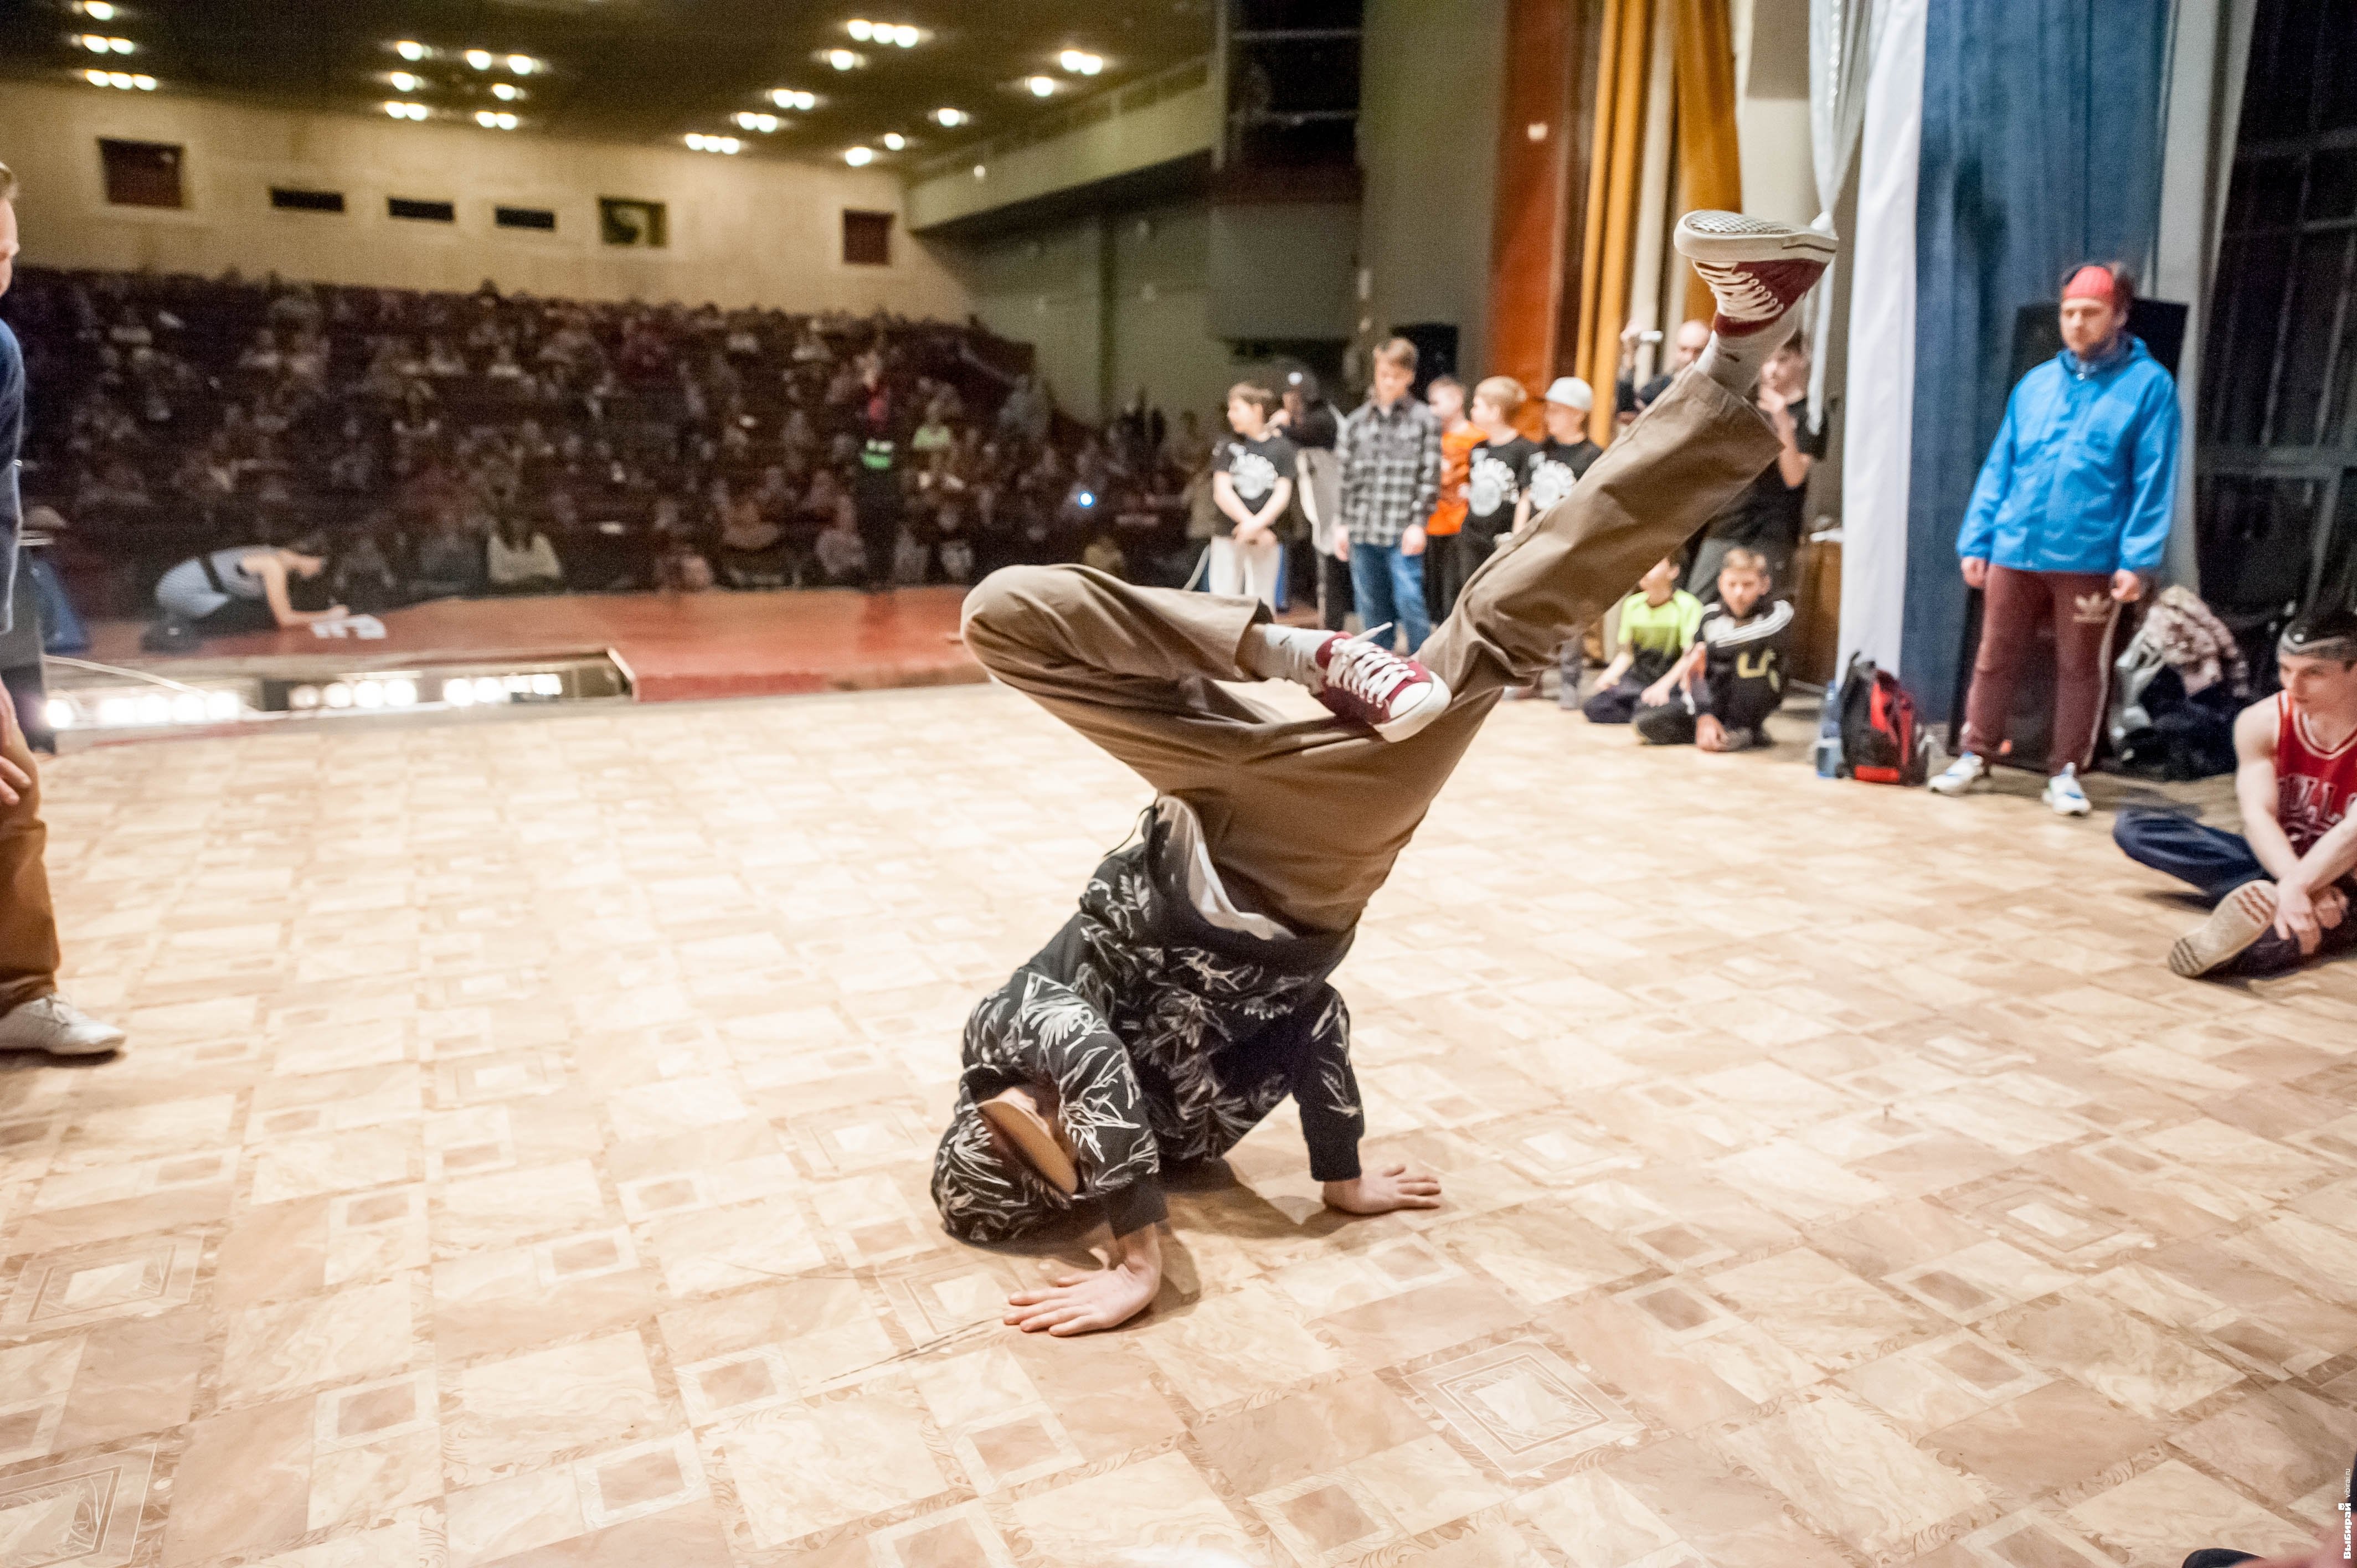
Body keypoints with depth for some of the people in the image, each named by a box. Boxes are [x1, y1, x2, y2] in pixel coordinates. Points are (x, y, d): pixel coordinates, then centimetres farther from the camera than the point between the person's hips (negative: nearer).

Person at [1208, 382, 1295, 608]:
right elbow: (1222, 492, -3)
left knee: (1261, 605, 3)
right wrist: (1253, 525, -13)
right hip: (1227, 537, 0)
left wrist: (1258, 524, -17)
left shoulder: (1281, 447, 5)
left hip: (1266, 539, 0)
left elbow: (1283, 494, -2)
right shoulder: (1227, 447, 5)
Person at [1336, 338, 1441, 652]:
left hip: (1403, 532, -4)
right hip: (1363, 530, 4)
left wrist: (1418, 523, -10)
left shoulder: (1425, 420, 2)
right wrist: (1344, 524, 9)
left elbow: (1430, 476, -2)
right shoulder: (1358, 420, 12)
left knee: (1409, 602, -9)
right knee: (1371, 609, 9)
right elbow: (1348, 475, 13)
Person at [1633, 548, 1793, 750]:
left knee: (1749, 649, -30)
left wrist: (1707, 649, -25)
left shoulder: (1779, 612, -8)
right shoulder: (1710, 615, 0)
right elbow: (1696, 669, -7)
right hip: (1713, 699, 2)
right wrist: (1705, 716, -23)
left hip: (1755, 701, -2)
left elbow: (1769, 633, -33)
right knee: (1645, 723, -19)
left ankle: (1742, 728, -15)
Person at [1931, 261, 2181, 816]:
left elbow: (2154, 480, -6)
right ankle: (1975, 755, 22)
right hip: (2014, 552, 3)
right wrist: (1975, 541, 4)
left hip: (2090, 559, -3)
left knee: (2080, 667, 7)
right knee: (1994, 657, 9)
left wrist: (2137, 559, -13)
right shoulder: (2035, 384, 11)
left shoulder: (2148, 385, -1)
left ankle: (2065, 773, 17)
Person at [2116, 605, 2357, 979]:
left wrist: (2295, 888, -43)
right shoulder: (2262, 721, -9)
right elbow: (2258, 815, -20)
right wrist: (2302, 888, -37)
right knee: (2131, 828, -18)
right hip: (2278, 861, 5)